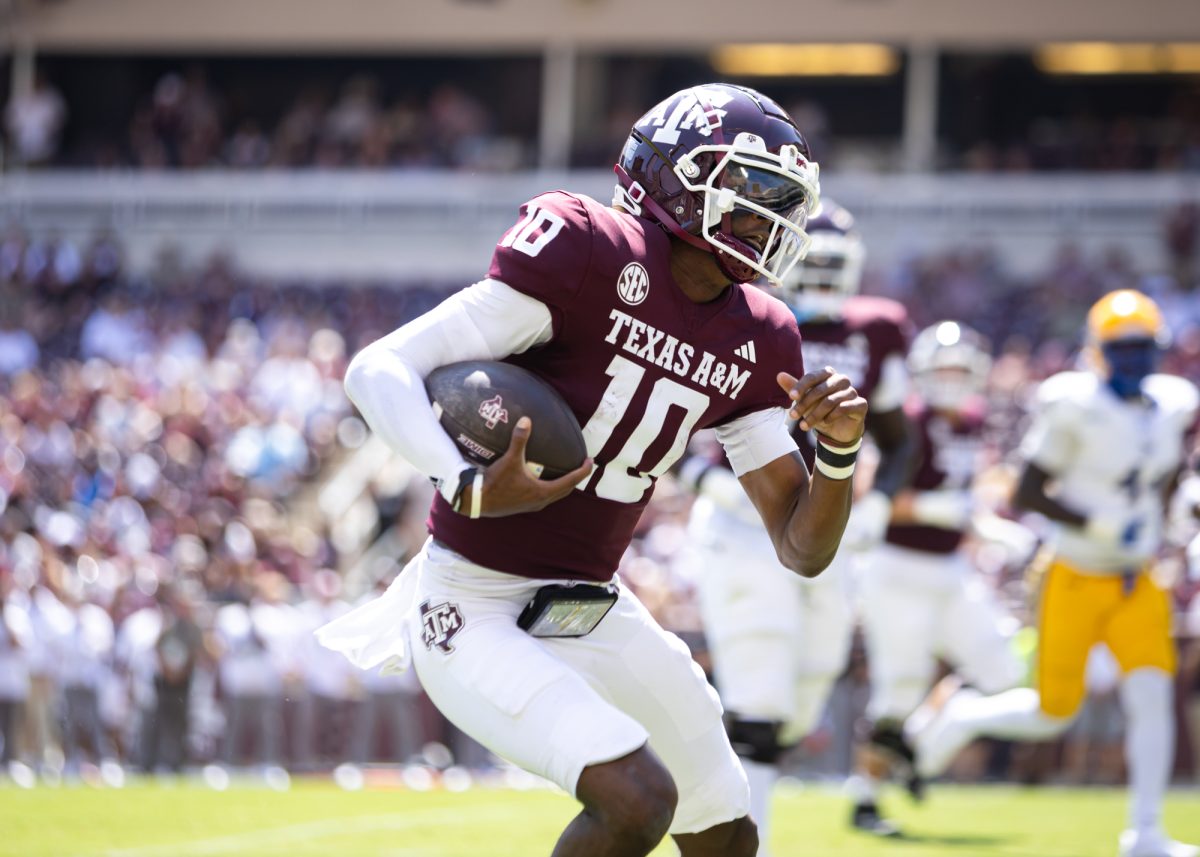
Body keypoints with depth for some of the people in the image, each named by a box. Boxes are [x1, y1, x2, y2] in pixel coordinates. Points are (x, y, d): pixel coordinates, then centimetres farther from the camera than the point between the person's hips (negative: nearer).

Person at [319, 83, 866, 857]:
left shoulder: (754, 344, 4)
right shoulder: (586, 255, -17)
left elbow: (803, 549, 7)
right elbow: (378, 370, -21)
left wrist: (840, 449, -13)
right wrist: (471, 489, -37)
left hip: (594, 612, 8)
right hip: (475, 610, -8)